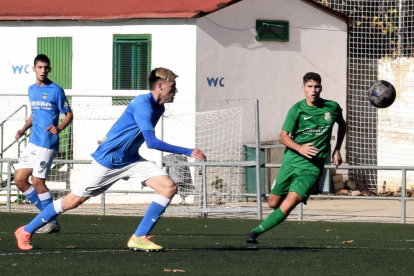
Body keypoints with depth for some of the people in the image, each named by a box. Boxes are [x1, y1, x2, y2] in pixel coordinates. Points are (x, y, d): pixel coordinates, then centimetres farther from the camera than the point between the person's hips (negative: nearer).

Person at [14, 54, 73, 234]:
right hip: (33, 143, 8)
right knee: (19, 179, 4)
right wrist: (24, 129, 10)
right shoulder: (32, 90, 13)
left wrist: (59, 128, -24)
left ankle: (52, 222, 1)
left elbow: (69, 114, -6)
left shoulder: (56, 91, -8)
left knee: (37, 182, -10)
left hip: (47, 144, -8)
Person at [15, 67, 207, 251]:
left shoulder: (159, 108, 5)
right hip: (107, 160, -8)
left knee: (169, 187, -10)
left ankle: (139, 238, -9)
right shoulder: (142, 104, -24)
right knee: (74, 200, -2)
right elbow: (151, 142, -33)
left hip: (131, 160, 8)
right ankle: (26, 231, 14)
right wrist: (187, 152, -32)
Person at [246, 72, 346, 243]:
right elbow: (283, 136, -6)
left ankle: (257, 231, -11)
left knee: (289, 204, -17)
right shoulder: (297, 110, -4)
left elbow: (342, 125, 24)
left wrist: (337, 150, 15)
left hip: (312, 167, -1)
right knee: (273, 203, 6)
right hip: (291, 162, 1)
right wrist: (299, 148, -24)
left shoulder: (332, 107, 2)